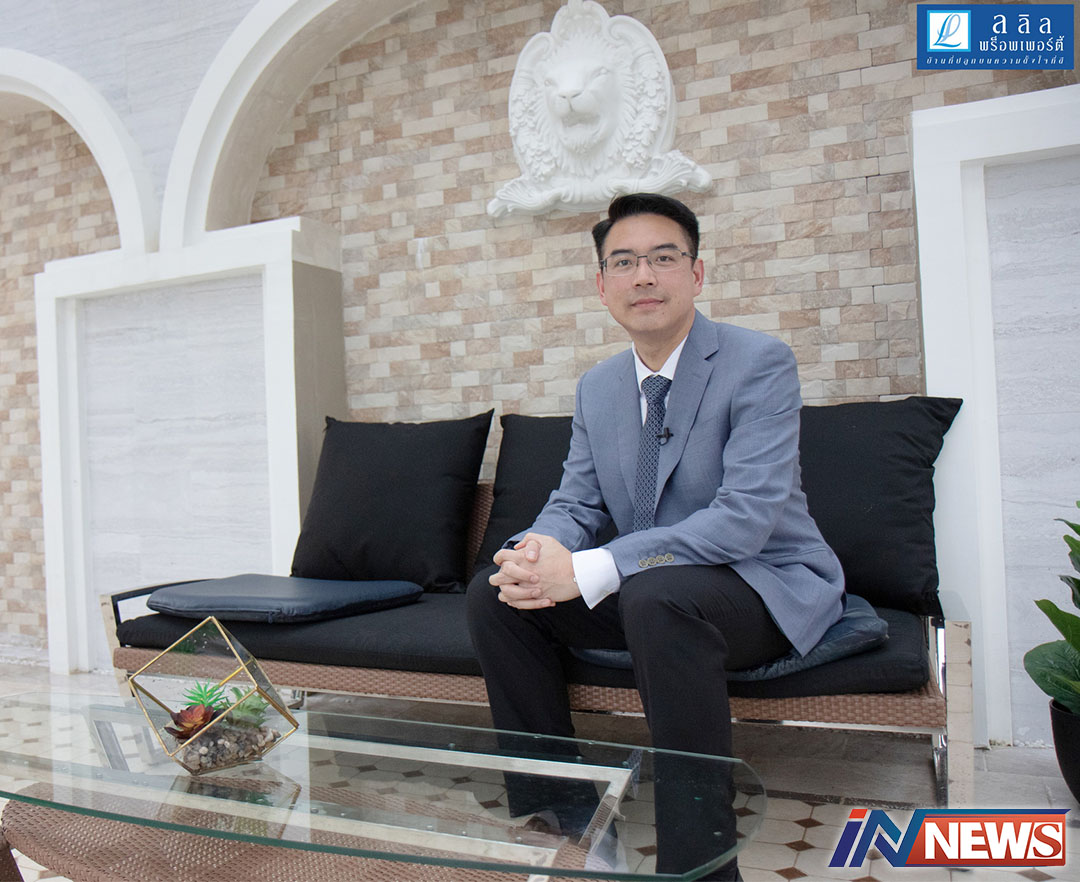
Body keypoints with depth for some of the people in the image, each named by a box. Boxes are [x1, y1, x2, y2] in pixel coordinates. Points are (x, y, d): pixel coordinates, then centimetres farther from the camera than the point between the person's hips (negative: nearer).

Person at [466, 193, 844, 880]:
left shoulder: (760, 362, -15)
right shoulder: (597, 387, 7)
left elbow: (747, 518, -26)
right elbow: (576, 503, 8)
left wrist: (589, 570, -32)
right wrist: (539, 549, -19)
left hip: (766, 587, -6)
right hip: (646, 591, 7)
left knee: (656, 593, -37)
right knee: (495, 591, -8)